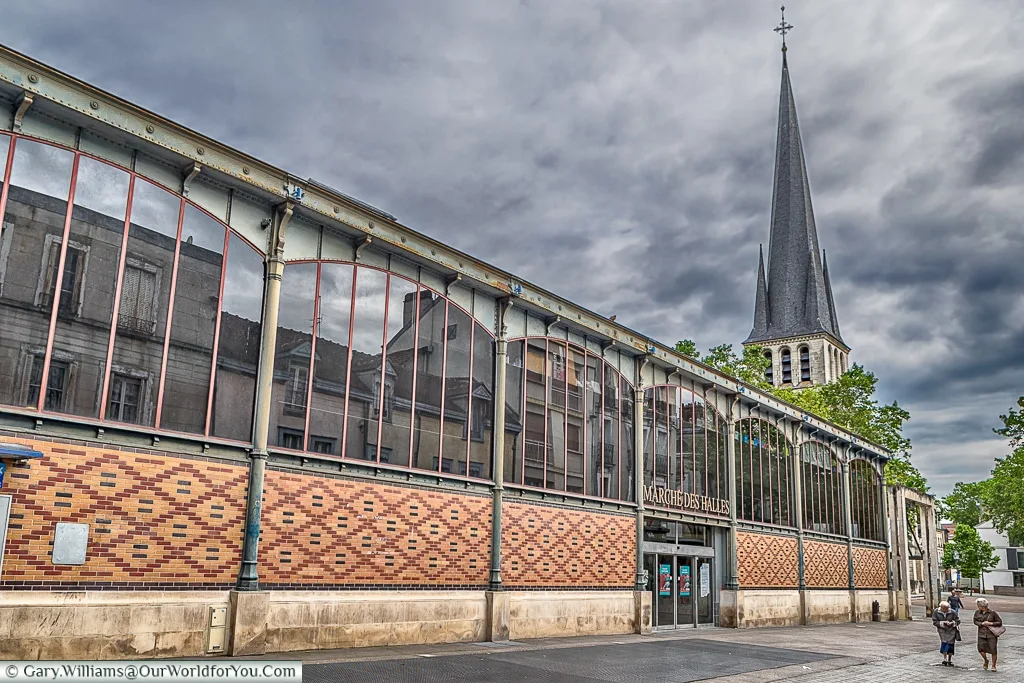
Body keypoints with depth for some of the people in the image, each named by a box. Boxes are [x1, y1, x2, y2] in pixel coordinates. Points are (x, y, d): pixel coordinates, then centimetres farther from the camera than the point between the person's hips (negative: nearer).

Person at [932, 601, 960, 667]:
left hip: (951, 630, 1)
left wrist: (952, 623, -19)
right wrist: (942, 623, -19)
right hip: (942, 630, -1)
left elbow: (958, 621, 1)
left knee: (951, 644, -1)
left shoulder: (952, 612, -8)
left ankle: (949, 660, 16)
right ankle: (944, 659, -3)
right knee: (944, 642, -15)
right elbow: (934, 622, -5)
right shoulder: (936, 612, -7)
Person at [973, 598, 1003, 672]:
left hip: (992, 634, -3)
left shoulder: (993, 613, -6)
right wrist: (982, 623, -10)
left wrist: (990, 623, -13)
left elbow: (1000, 622, 0)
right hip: (982, 634, 3)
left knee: (993, 650, -2)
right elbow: (975, 621, 9)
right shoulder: (977, 613, 4)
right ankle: (986, 660, 23)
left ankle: (993, 666, 16)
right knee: (981, 649, -7)